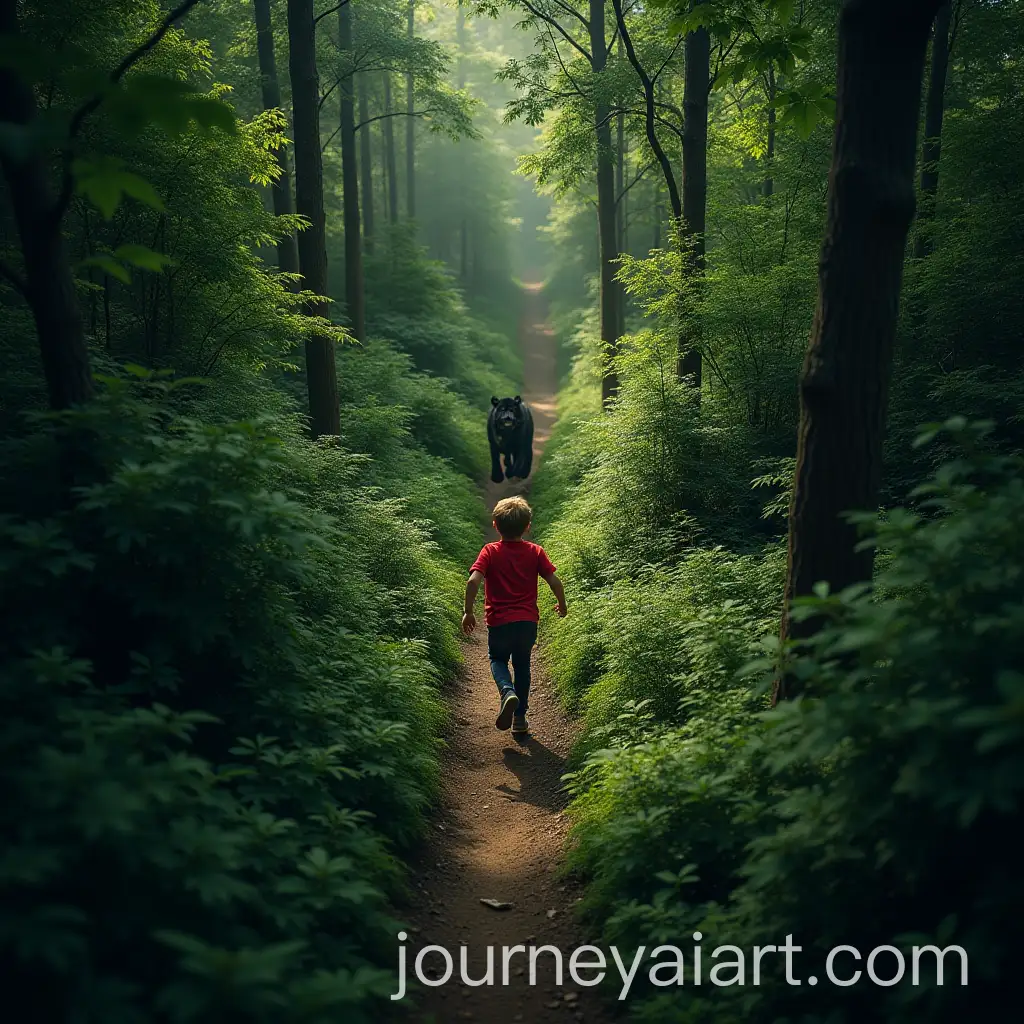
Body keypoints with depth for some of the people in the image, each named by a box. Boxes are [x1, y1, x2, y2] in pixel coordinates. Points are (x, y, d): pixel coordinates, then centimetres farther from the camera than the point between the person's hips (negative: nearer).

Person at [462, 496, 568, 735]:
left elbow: (473, 582, -17)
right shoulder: (535, 552, -1)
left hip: (499, 621, -2)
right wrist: (562, 604, 15)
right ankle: (520, 718, 23)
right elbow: (554, 581, -4)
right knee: (522, 665, 20)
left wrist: (468, 612, -6)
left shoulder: (490, 551, -6)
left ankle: (507, 692, -10)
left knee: (497, 659, 21)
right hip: (528, 621, 2)